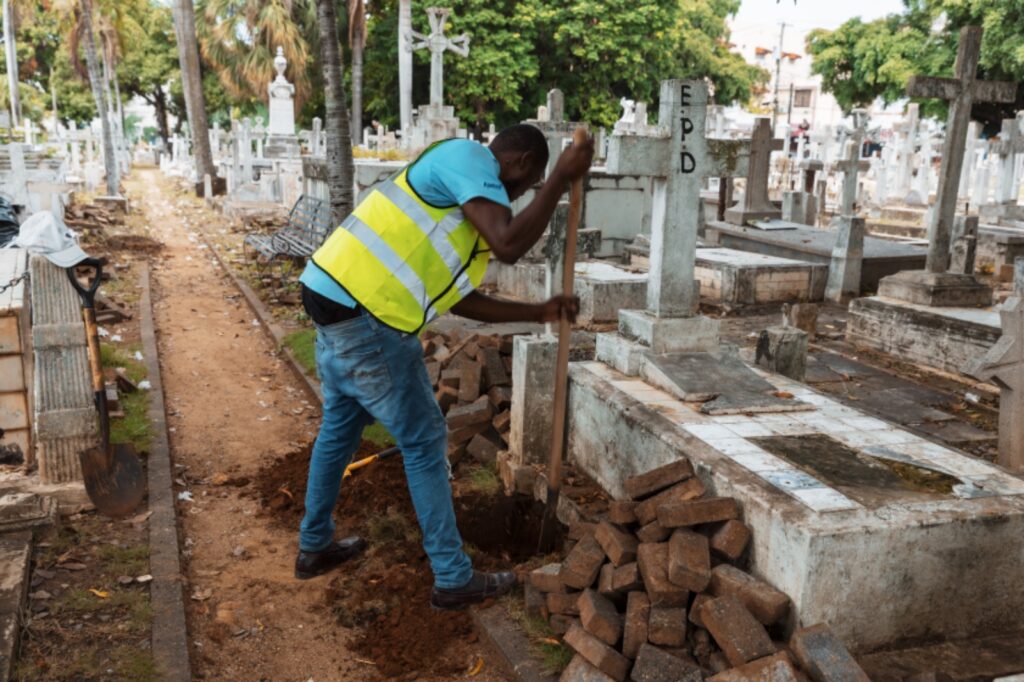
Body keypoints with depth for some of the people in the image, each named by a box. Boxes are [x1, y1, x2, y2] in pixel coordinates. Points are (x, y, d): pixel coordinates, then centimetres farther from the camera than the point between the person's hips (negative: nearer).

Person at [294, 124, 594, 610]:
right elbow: (509, 245, -22)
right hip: (364, 318, -10)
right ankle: (453, 579, 13)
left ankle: (315, 546, 42)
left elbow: (462, 300, 20)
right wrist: (561, 180, -11)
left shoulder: (461, 197, 21)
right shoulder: (467, 157, -7)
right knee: (424, 443, 1)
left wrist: (539, 312, 23)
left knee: (339, 430, 24)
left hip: (339, 304, 10)